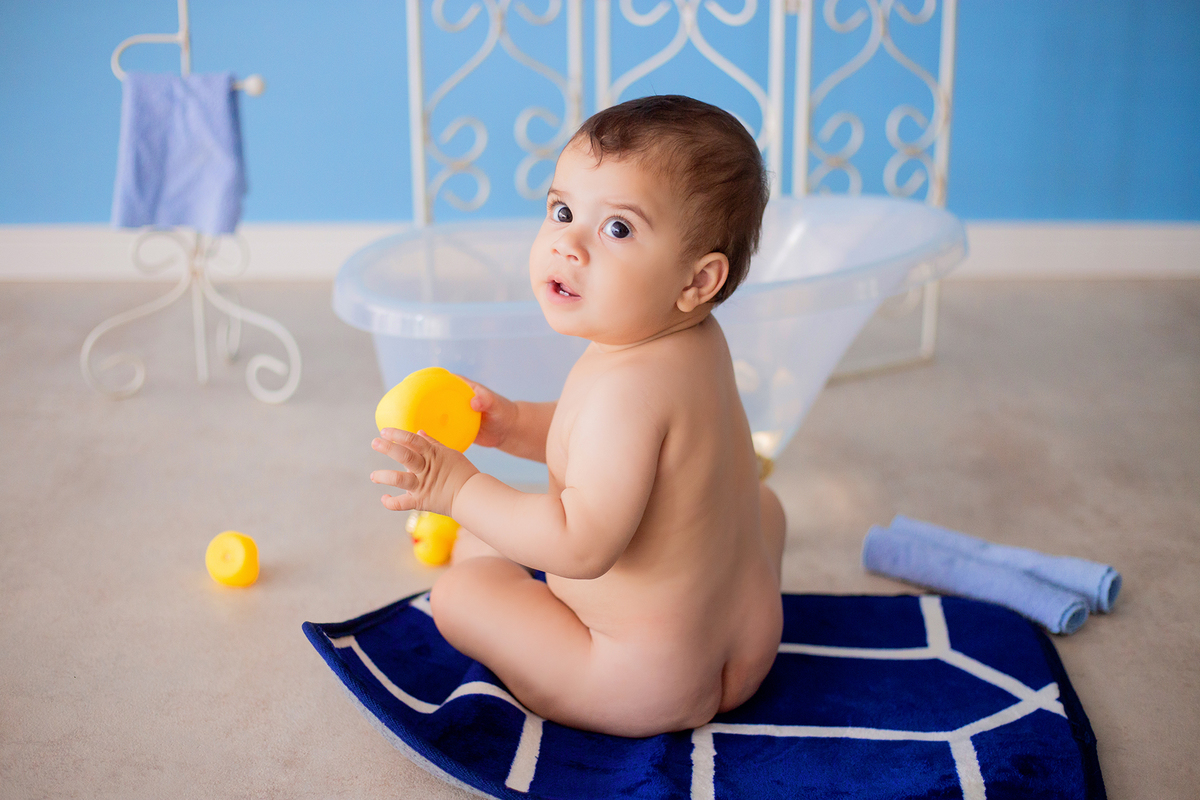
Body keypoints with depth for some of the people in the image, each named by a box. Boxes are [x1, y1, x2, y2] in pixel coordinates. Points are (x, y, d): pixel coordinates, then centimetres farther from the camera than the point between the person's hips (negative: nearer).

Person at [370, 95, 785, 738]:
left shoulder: (627, 384, -31)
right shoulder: (699, 340, -1)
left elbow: (582, 546, -32)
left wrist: (457, 488, -24)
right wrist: (515, 425, 2)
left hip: (648, 688, -9)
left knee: (462, 585, 2)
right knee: (757, 499, 35)